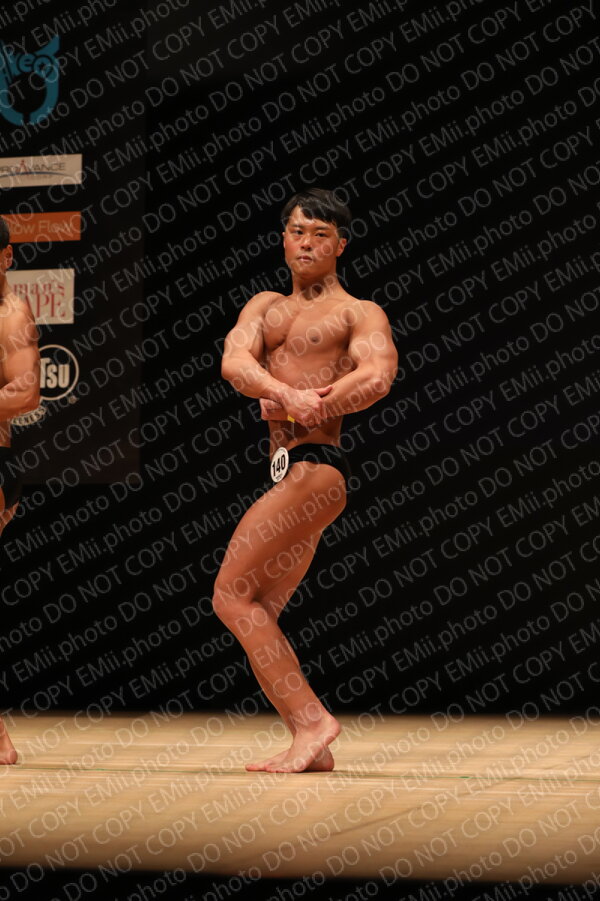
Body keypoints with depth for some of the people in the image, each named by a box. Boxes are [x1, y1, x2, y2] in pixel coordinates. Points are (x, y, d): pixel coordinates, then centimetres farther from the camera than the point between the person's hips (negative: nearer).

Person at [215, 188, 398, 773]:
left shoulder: (359, 313, 1)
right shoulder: (265, 306, 19)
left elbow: (376, 376, -20)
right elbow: (234, 363, -2)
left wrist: (288, 407, -19)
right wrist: (290, 396, -23)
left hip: (314, 468, -8)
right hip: (287, 473, 8)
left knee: (232, 596, -12)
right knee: (257, 617, 9)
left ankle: (311, 720, -12)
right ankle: (310, 746, 12)